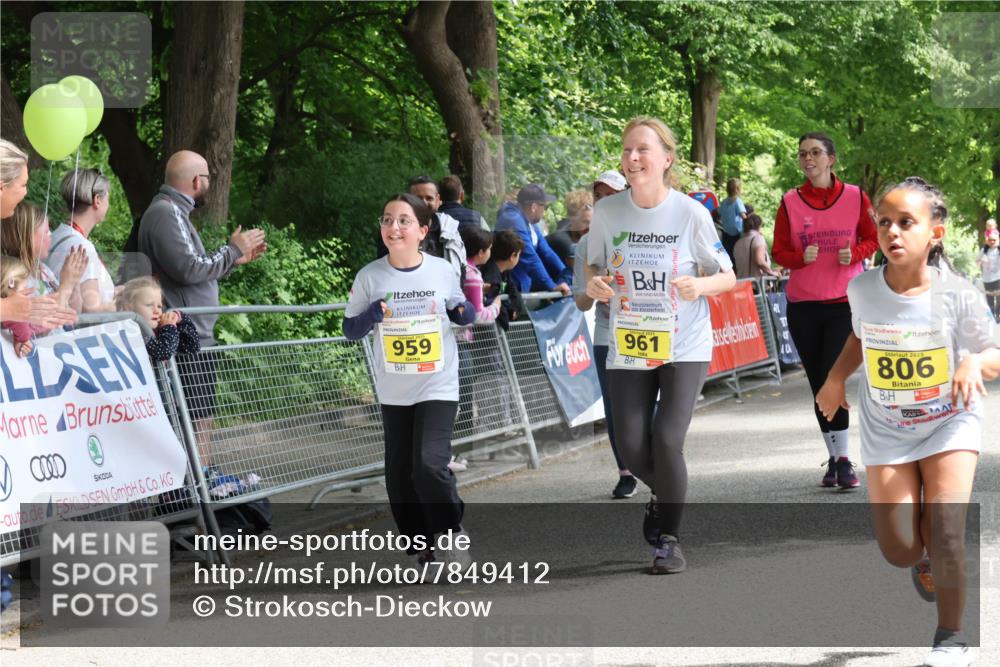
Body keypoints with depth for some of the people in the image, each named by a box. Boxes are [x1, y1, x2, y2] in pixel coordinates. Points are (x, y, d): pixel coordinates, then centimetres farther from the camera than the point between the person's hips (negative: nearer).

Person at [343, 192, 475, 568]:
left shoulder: (442, 271, -4)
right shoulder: (369, 277, -5)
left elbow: (459, 310, 13)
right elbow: (350, 330, 1)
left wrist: (466, 313, -10)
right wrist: (372, 315, -19)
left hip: (438, 386, -2)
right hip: (393, 392, 2)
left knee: (430, 463, -17)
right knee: (400, 473, 7)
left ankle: (450, 535, 3)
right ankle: (420, 545, 23)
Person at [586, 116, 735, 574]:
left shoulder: (691, 214, -10)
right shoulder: (607, 212, -3)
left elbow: (727, 276, -1)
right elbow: (594, 267, 11)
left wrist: (700, 284, -23)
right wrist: (593, 285, -13)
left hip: (684, 347, -3)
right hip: (627, 348, 3)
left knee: (666, 440, -15)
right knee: (631, 446, -4)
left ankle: (669, 539, 5)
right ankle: (664, 495, 31)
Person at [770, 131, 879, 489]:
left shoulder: (855, 197, 0)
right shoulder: (790, 202, 2)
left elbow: (873, 238, 9)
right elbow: (779, 251, 5)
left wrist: (855, 253, -13)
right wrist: (801, 257, -16)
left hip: (844, 301, -2)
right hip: (802, 303, 2)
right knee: (819, 383, 6)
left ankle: (842, 459, -8)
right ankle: (836, 458, 14)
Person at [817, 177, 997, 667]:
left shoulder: (956, 295, -20)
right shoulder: (862, 289, -12)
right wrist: (835, 379, 2)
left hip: (950, 424, -2)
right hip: (886, 431, 2)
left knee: (945, 531, -17)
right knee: (900, 551, -2)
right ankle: (925, 559, 37)